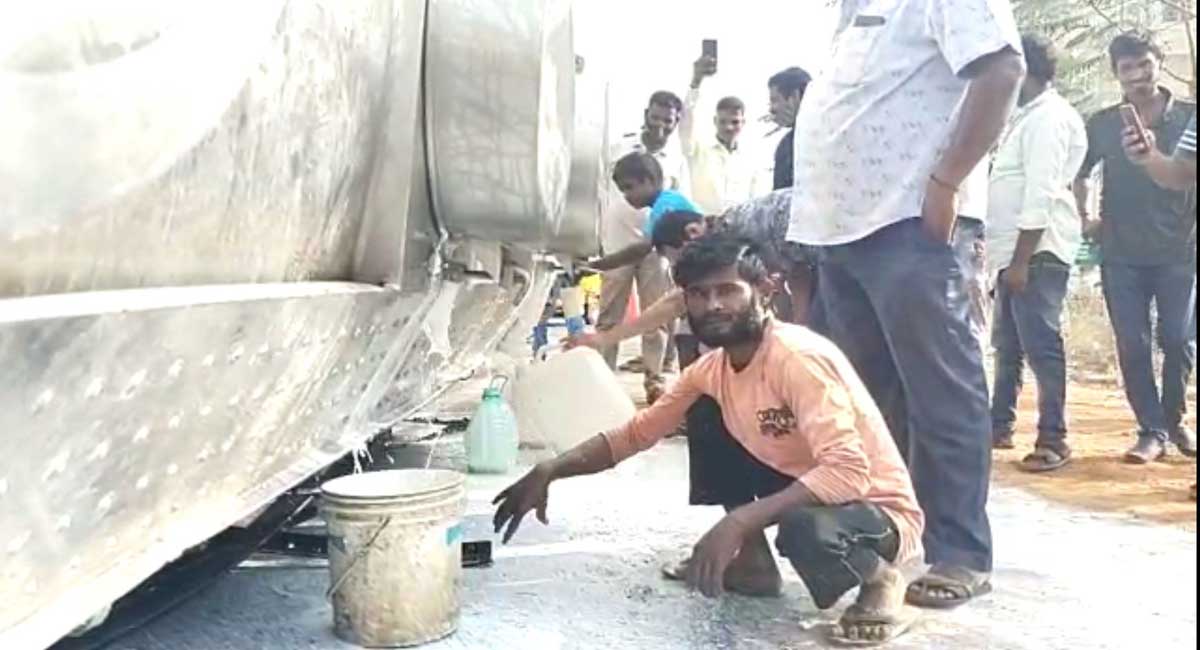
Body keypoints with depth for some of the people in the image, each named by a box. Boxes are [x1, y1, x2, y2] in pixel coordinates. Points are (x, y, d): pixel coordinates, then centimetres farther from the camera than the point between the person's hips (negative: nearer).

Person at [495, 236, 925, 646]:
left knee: (804, 528, -40)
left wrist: (737, 522, -40)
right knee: (708, 415, 1)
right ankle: (753, 564, 13)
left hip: (881, 511, -7)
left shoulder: (799, 359, -27)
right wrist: (548, 473, -7)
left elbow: (848, 472, -37)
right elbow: (636, 433, 4)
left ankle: (880, 578, -4)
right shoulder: (710, 369, -3)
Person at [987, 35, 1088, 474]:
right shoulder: (1029, 116, 19)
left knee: (1041, 346, -7)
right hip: (1016, 252, 10)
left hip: (1038, 252, -10)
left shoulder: (1048, 116, -11)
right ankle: (1000, 425, 27)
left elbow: (1041, 195, -19)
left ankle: (1053, 440, 1)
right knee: (1007, 344, 16)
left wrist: (1021, 260, -22)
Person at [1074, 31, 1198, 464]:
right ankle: (1152, 431, 10)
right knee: (1133, 347, 0)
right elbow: (1080, 173, 17)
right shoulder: (1102, 125, 2)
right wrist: (1085, 217, 8)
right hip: (1120, 254, 1)